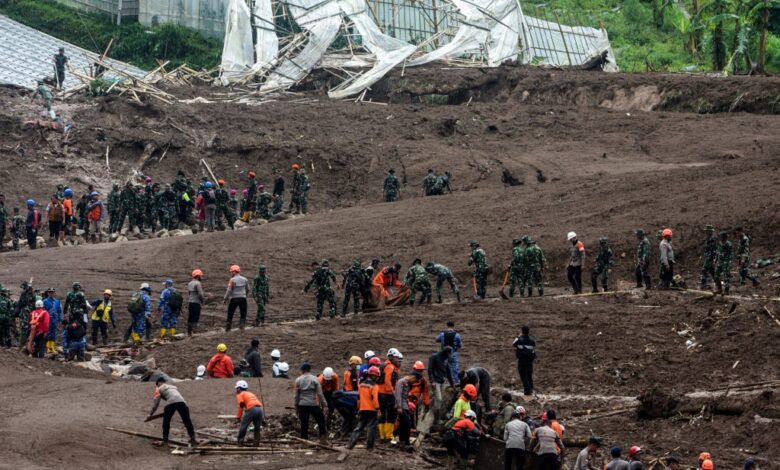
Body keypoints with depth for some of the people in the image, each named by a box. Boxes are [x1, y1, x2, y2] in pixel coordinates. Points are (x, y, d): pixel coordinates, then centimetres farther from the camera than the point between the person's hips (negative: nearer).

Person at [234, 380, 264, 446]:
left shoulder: (240, 395, 13)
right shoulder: (251, 394, 33)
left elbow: (241, 405, -3)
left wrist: (238, 417, 1)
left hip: (251, 409, -6)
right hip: (260, 408, 6)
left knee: (243, 426, 6)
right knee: (257, 428, 15)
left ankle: (240, 442, 10)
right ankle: (256, 442, 14)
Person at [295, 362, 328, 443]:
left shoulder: (298, 380, 3)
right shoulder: (315, 379, -2)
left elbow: (296, 395, 5)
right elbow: (320, 394, -5)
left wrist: (296, 406, 14)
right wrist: (324, 405, -2)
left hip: (302, 405, 2)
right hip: (314, 404, -2)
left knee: (304, 424, 6)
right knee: (321, 421, 9)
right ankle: (323, 438, 4)